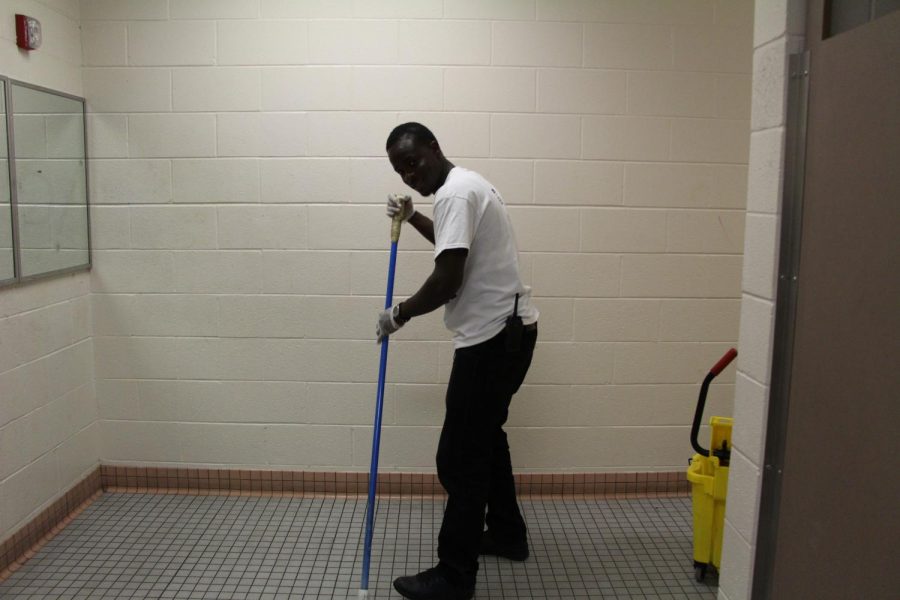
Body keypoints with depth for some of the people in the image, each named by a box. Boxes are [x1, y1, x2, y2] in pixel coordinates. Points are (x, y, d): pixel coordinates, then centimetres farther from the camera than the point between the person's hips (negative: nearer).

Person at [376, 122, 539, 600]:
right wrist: (413, 219, 24)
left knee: (460, 457, -4)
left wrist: (398, 314, -9)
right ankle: (507, 534, 38)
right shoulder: (465, 186, 16)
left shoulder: (455, 192, -17)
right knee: (485, 436, 23)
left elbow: (447, 281, -23)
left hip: (494, 336, -11)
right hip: (503, 331, 11)